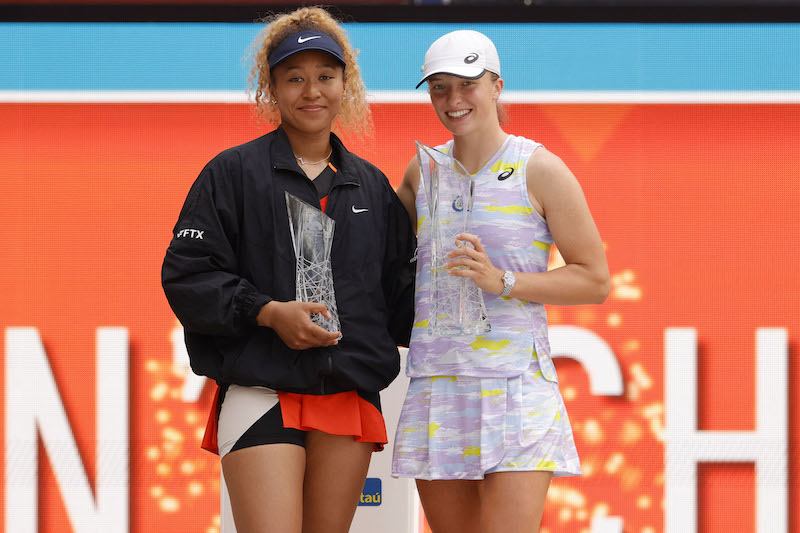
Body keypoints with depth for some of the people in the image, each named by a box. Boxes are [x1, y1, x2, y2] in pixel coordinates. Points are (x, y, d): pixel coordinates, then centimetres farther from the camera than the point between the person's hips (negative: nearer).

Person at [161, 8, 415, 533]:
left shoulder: (372, 186, 16)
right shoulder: (234, 172, 3)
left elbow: (399, 290, 18)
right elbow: (186, 275, -4)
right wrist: (268, 312, -14)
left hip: (351, 400, 4)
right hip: (261, 396, -4)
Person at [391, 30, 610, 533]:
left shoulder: (540, 170, -1)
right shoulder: (423, 170, 13)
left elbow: (596, 280, -3)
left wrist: (503, 282, -14)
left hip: (514, 383, -5)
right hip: (434, 385, 5)